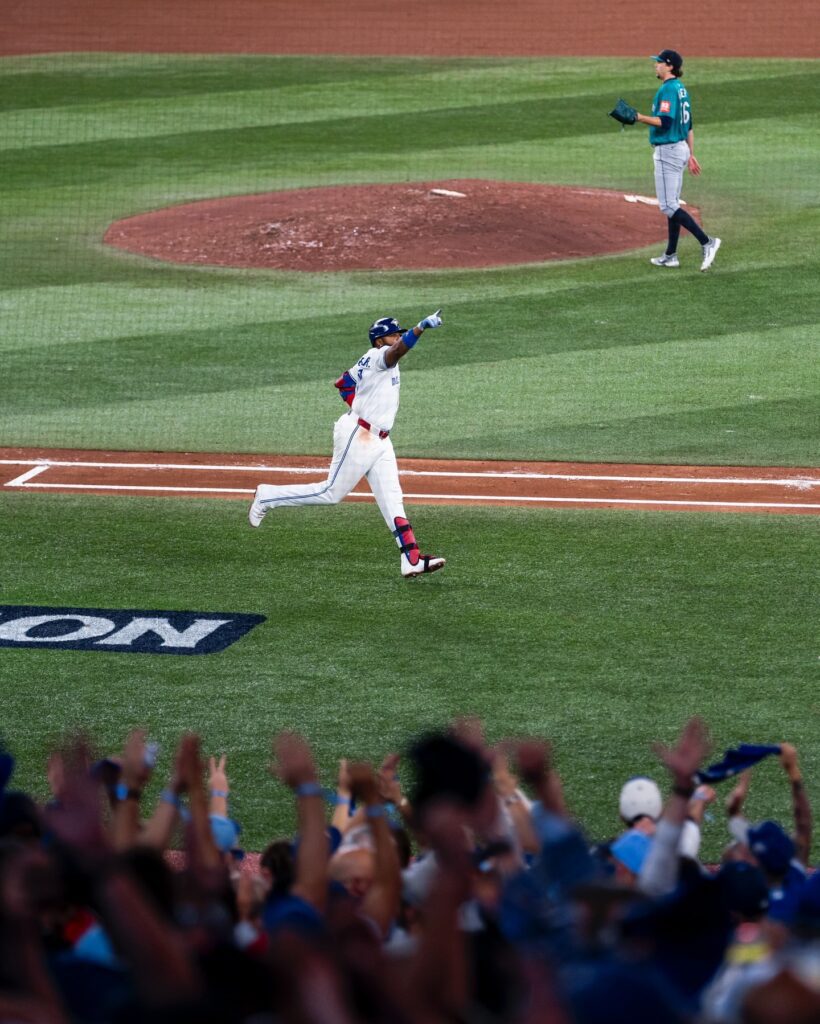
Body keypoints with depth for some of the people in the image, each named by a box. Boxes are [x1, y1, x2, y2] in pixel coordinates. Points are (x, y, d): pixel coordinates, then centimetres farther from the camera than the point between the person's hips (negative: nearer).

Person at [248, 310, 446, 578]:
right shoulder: (378, 356, -12)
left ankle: (412, 559, -7)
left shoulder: (367, 362, 15)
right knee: (331, 493, -2)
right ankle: (268, 496, 14)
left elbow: (344, 382, 28)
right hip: (357, 436, -10)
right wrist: (421, 327, -48)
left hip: (379, 441, 10)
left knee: (392, 500, 0)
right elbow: (397, 351, -35)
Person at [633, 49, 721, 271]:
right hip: (681, 149, 10)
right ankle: (670, 256, 17)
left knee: (668, 206, -10)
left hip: (668, 151, -10)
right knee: (672, 203, 14)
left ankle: (706, 242, -17)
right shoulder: (681, 89, 15)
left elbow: (665, 121, -27)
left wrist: (639, 118, -23)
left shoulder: (668, 89, -16)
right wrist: (690, 154, 23)